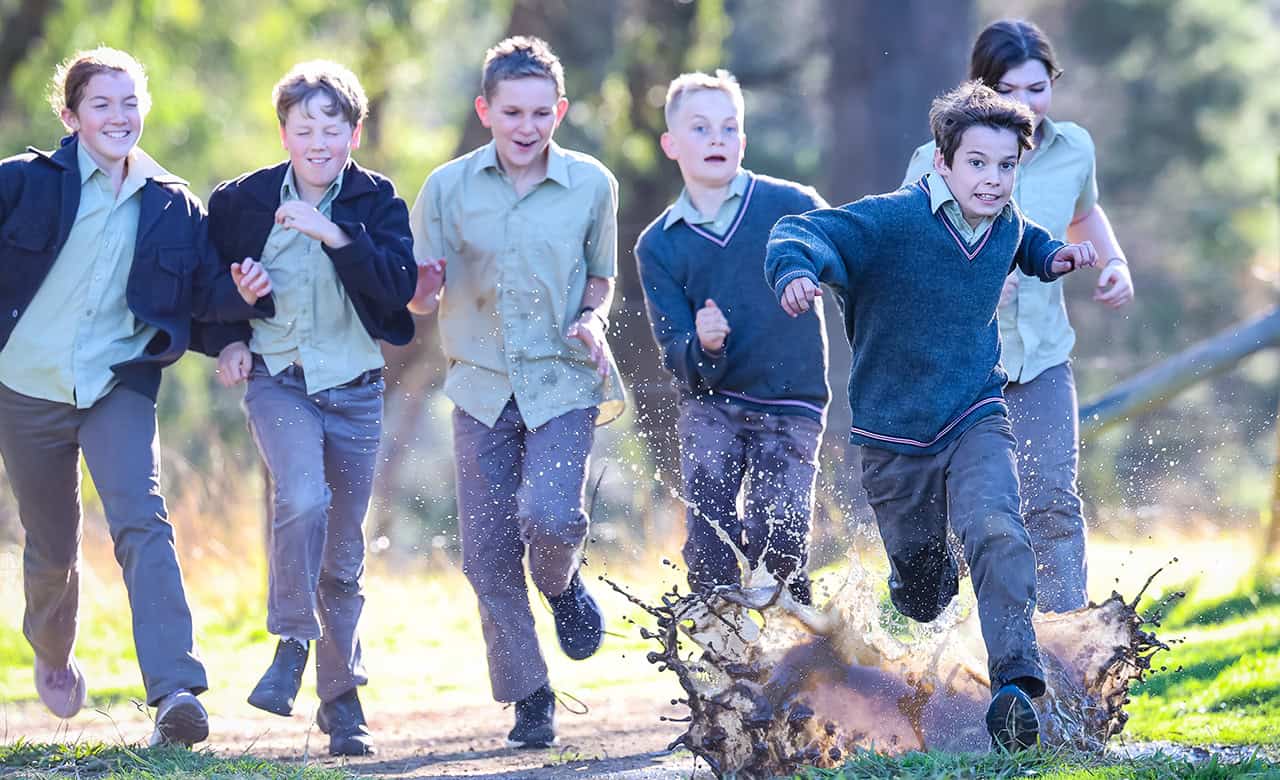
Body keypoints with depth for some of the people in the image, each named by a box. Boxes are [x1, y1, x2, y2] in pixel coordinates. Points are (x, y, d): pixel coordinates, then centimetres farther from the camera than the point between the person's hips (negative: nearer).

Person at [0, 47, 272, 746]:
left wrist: (243, 292, -10)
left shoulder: (172, 205, 4)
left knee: (142, 521, -22)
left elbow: (203, 291, 10)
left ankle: (176, 690, -32)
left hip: (119, 386, 0)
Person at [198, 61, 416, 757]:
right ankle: (292, 642, -14)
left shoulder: (377, 202, -1)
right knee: (303, 498, -29)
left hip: (355, 389, 1)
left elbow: (401, 285, -16)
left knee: (343, 553, 7)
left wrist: (335, 234, -25)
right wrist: (227, 340, 0)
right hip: (277, 380, -1)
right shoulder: (244, 200, 0)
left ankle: (342, 699, 19)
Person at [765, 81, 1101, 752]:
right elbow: (797, 233, -25)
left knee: (997, 535, -27)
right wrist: (795, 273, -47)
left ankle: (1014, 685, -33)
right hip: (893, 434, -2)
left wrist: (1052, 257, 7)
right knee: (921, 589, 13)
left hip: (975, 422, 2)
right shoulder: (892, 221, -18)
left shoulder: (1007, 227, 0)